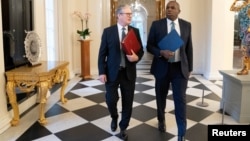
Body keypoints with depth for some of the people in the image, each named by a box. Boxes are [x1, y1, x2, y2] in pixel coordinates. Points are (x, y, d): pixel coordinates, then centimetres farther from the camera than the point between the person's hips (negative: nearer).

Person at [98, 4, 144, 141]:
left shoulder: (135, 31, 5)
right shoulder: (108, 31, -1)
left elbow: (141, 50, 7)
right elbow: (102, 53, -2)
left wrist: (137, 57, -16)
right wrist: (102, 72, -9)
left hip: (129, 72, 2)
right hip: (112, 72, -1)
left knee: (128, 102, 7)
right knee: (111, 100, 2)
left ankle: (123, 128, 27)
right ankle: (114, 118, 36)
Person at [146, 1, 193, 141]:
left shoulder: (186, 25, 3)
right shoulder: (157, 24, -3)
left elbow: (189, 48, 8)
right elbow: (149, 46, -2)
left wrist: (190, 68, 8)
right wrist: (161, 52, -22)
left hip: (180, 68, 0)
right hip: (162, 67, 0)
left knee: (181, 99, -3)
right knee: (161, 97, 15)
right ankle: (161, 120, 44)